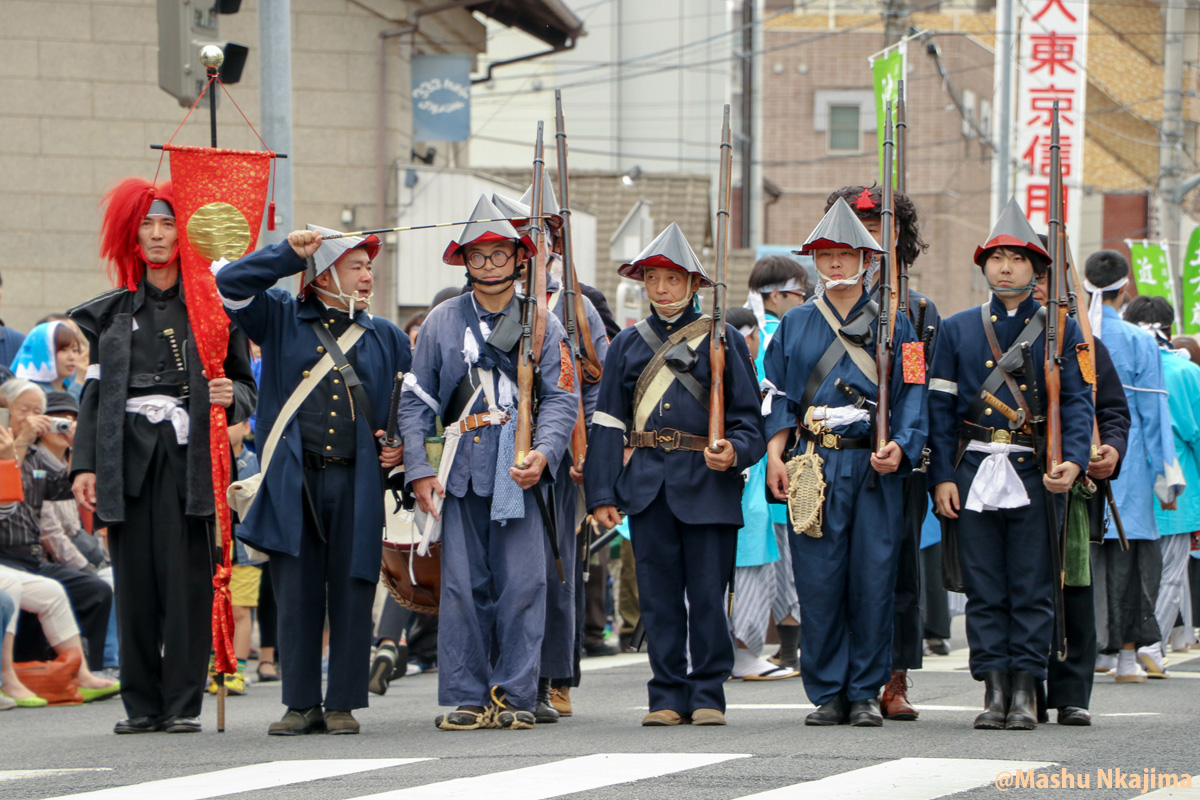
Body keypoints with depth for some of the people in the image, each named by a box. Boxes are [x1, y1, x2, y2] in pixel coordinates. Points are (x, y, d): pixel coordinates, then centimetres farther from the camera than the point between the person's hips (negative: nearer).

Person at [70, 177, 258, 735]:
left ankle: (183, 703, -2)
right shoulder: (113, 312, 14)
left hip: (187, 452, -2)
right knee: (135, 579, 0)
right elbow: (95, 392, 12)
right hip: (127, 454, 2)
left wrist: (230, 397, -14)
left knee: (186, 577, -6)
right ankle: (142, 704, 6)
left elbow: (244, 384, 10)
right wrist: (84, 465, 3)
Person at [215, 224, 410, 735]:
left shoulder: (384, 338, 16)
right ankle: (302, 705, 7)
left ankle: (343, 705, 6)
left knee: (350, 593, -1)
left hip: (355, 481, 1)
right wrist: (289, 253, -4)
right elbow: (229, 285, -1)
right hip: (294, 480, -1)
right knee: (296, 595, 0)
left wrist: (401, 446, 6)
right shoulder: (282, 320, 10)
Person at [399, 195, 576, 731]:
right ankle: (465, 700, 4)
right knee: (462, 587, -2)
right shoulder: (441, 322, 10)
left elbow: (560, 397, 3)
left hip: (522, 470, -1)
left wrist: (544, 454, -13)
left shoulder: (543, 323, 8)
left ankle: (514, 697, 1)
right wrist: (418, 469, -1)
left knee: (522, 585, -5)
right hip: (461, 470, 1)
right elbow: (416, 400, 9)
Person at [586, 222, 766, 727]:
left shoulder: (722, 339, 6)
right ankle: (669, 697, 8)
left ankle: (707, 694, 6)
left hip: (707, 482, -2)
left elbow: (748, 418, 5)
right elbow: (608, 421, 10)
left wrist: (734, 453, -17)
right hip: (647, 486, 2)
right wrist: (602, 493, 1)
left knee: (707, 594, -3)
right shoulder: (628, 344, 13)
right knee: (659, 595, 2)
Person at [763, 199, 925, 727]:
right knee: (817, 582, -2)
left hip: (876, 467, -1)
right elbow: (777, 397, 12)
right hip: (813, 468, 1)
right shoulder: (794, 326, 13)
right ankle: (827, 694, 6)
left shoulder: (894, 326, 8)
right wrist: (775, 455, 0)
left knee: (873, 581, -2)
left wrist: (900, 447, -13)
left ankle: (866, 694, 6)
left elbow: (912, 396, 3)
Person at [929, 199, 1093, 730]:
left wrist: (1072, 460, -14)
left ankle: (1025, 694, 4)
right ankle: (994, 691, 6)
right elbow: (940, 406, 8)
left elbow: (1077, 401, 2)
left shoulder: (1060, 329, 7)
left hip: (1036, 474, -1)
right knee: (984, 591, 2)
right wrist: (942, 478, -1)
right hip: (975, 473, 1)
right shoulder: (958, 330, 10)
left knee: (1033, 591, -1)